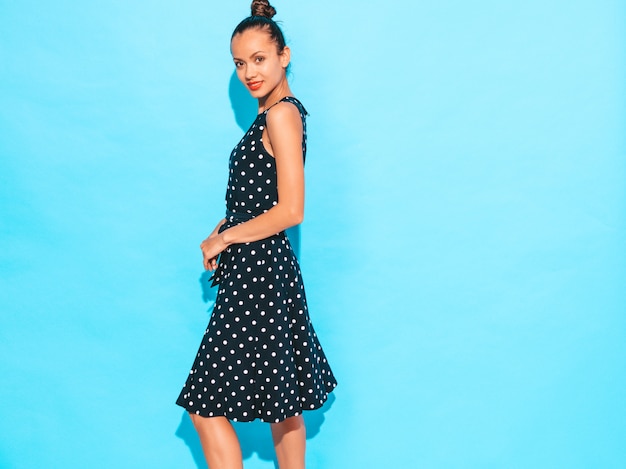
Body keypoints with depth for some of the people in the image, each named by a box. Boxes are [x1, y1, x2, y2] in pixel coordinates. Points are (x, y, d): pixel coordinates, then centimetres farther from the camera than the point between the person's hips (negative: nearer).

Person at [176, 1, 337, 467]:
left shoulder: (281, 114, -15)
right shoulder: (276, 112, 14)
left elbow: (290, 211, -20)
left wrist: (225, 238, -8)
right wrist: (225, 232, 5)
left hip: (257, 274, -10)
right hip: (267, 270, 10)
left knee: (207, 406, -3)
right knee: (283, 405, 17)